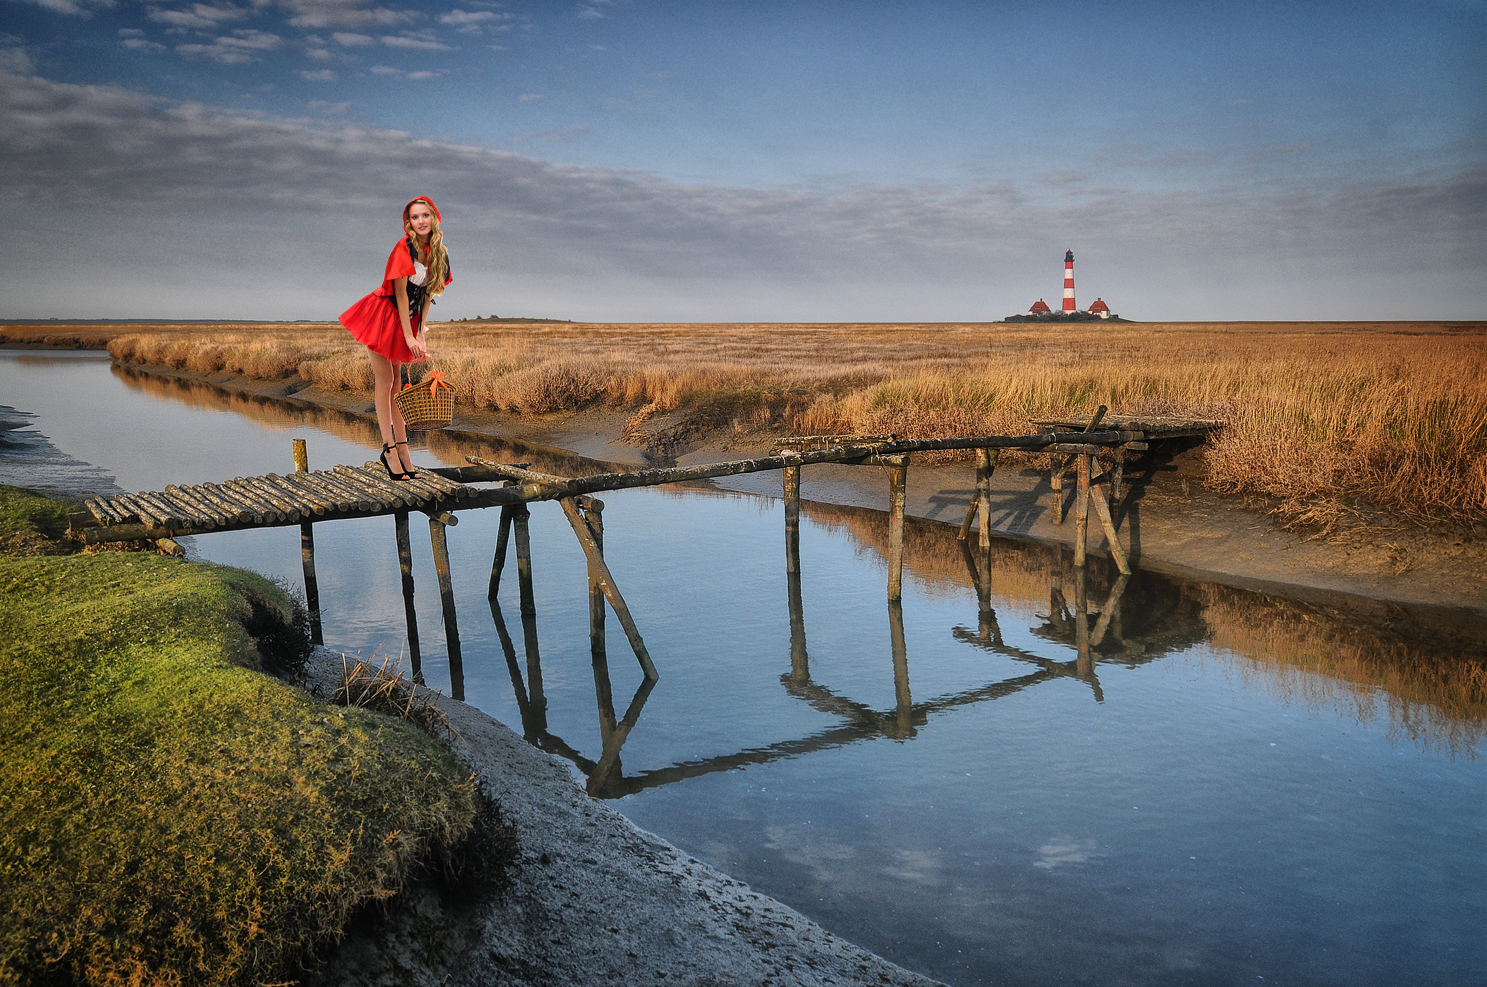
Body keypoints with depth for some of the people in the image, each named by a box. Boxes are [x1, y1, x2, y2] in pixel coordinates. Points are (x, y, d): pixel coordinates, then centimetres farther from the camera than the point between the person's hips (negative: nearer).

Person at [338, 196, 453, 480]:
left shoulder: (437, 252, 1)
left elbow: (427, 294, 4)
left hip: (407, 319, 6)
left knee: (396, 383, 9)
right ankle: (390, 449, -3)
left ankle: (402, 450, 10)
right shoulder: (404, 249, -18)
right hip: (384, 315, -6)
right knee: (384, 381, -5)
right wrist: (409, 337, -18)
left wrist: (420, 334, -2)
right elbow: (401, 294, -18)